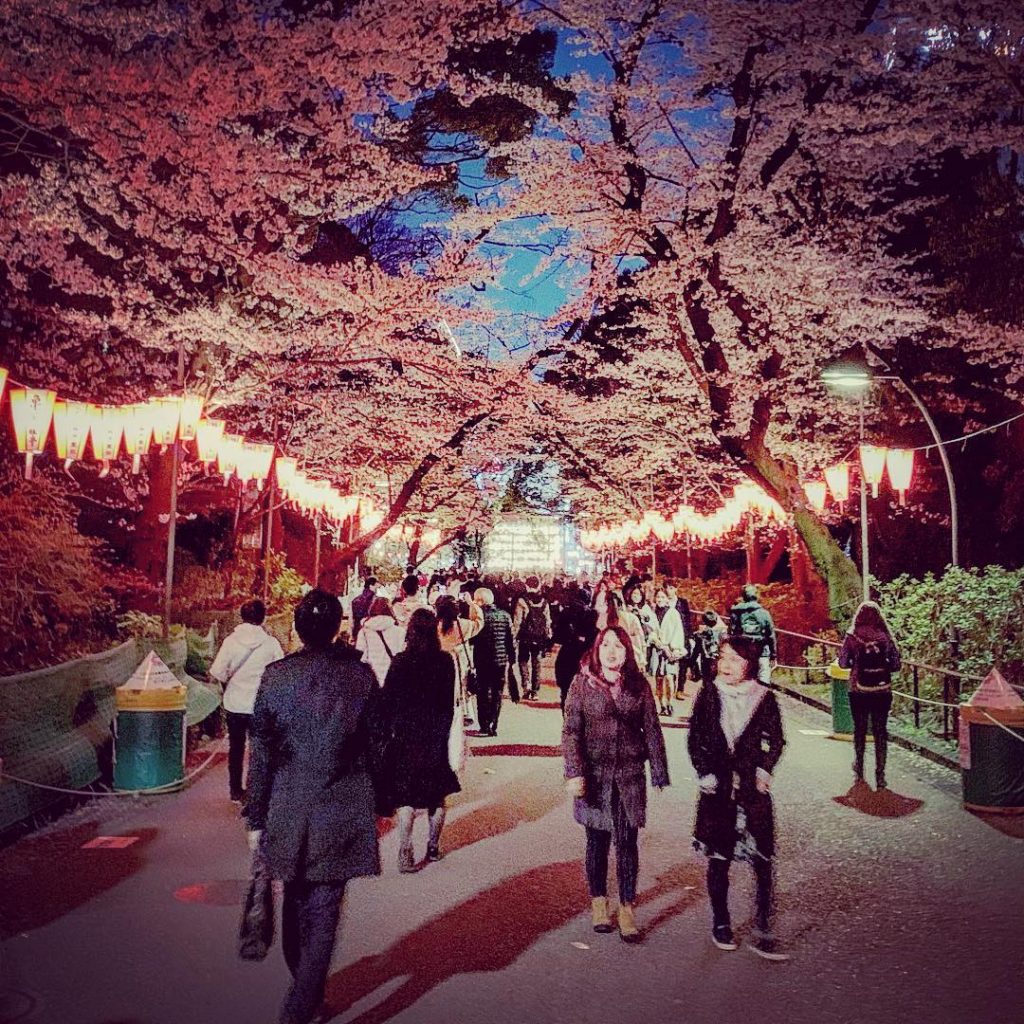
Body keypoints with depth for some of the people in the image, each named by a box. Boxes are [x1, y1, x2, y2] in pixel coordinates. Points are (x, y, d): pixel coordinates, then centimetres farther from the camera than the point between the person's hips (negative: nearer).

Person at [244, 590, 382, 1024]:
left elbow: (260, 754, -2)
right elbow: (375, 746, 0)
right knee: (324, 911, 5)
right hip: (344, 809, -1)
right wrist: (376, 805, 11)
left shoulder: (275, 676, -6)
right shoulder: (360, 675, -6)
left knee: (296, 904, 20)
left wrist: (255, 818, 5)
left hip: (288, 809, 2)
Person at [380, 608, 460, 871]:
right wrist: (443, 729, 12)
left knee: (407, 797, 4)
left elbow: (387, 701, -8)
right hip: (437, 736, 2)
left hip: (406, 735, -2)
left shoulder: (401, 662, -12)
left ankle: (406, 854, -1)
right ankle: (433, 847, 27)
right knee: (437, 793, 17)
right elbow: (449, 701, 0)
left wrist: (387, 732, 3)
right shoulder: (445, 661, -7)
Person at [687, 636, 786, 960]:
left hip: (753, 789, 0)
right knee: (718, 860, 10)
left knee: (763, 861, -3)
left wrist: (764, 770, -5)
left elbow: (776, 741, 7)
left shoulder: (764, 698, -3)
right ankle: (720, 924, 26)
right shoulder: (708, 695, -2)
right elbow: (695, 738, 3)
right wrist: (704, 774, -5)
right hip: (718, 788, 0)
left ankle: (763, 933, 7)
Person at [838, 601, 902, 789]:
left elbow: (843, 663, -3)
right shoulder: (885, 637, -4)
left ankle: (859, 773, 24)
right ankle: (880, 776, 5)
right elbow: (896, 664, -3)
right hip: (882, 691, 0)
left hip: (858, 690, 0)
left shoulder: (851, 637, -7)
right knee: (880, 731, 7)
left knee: (859, 730, 15)